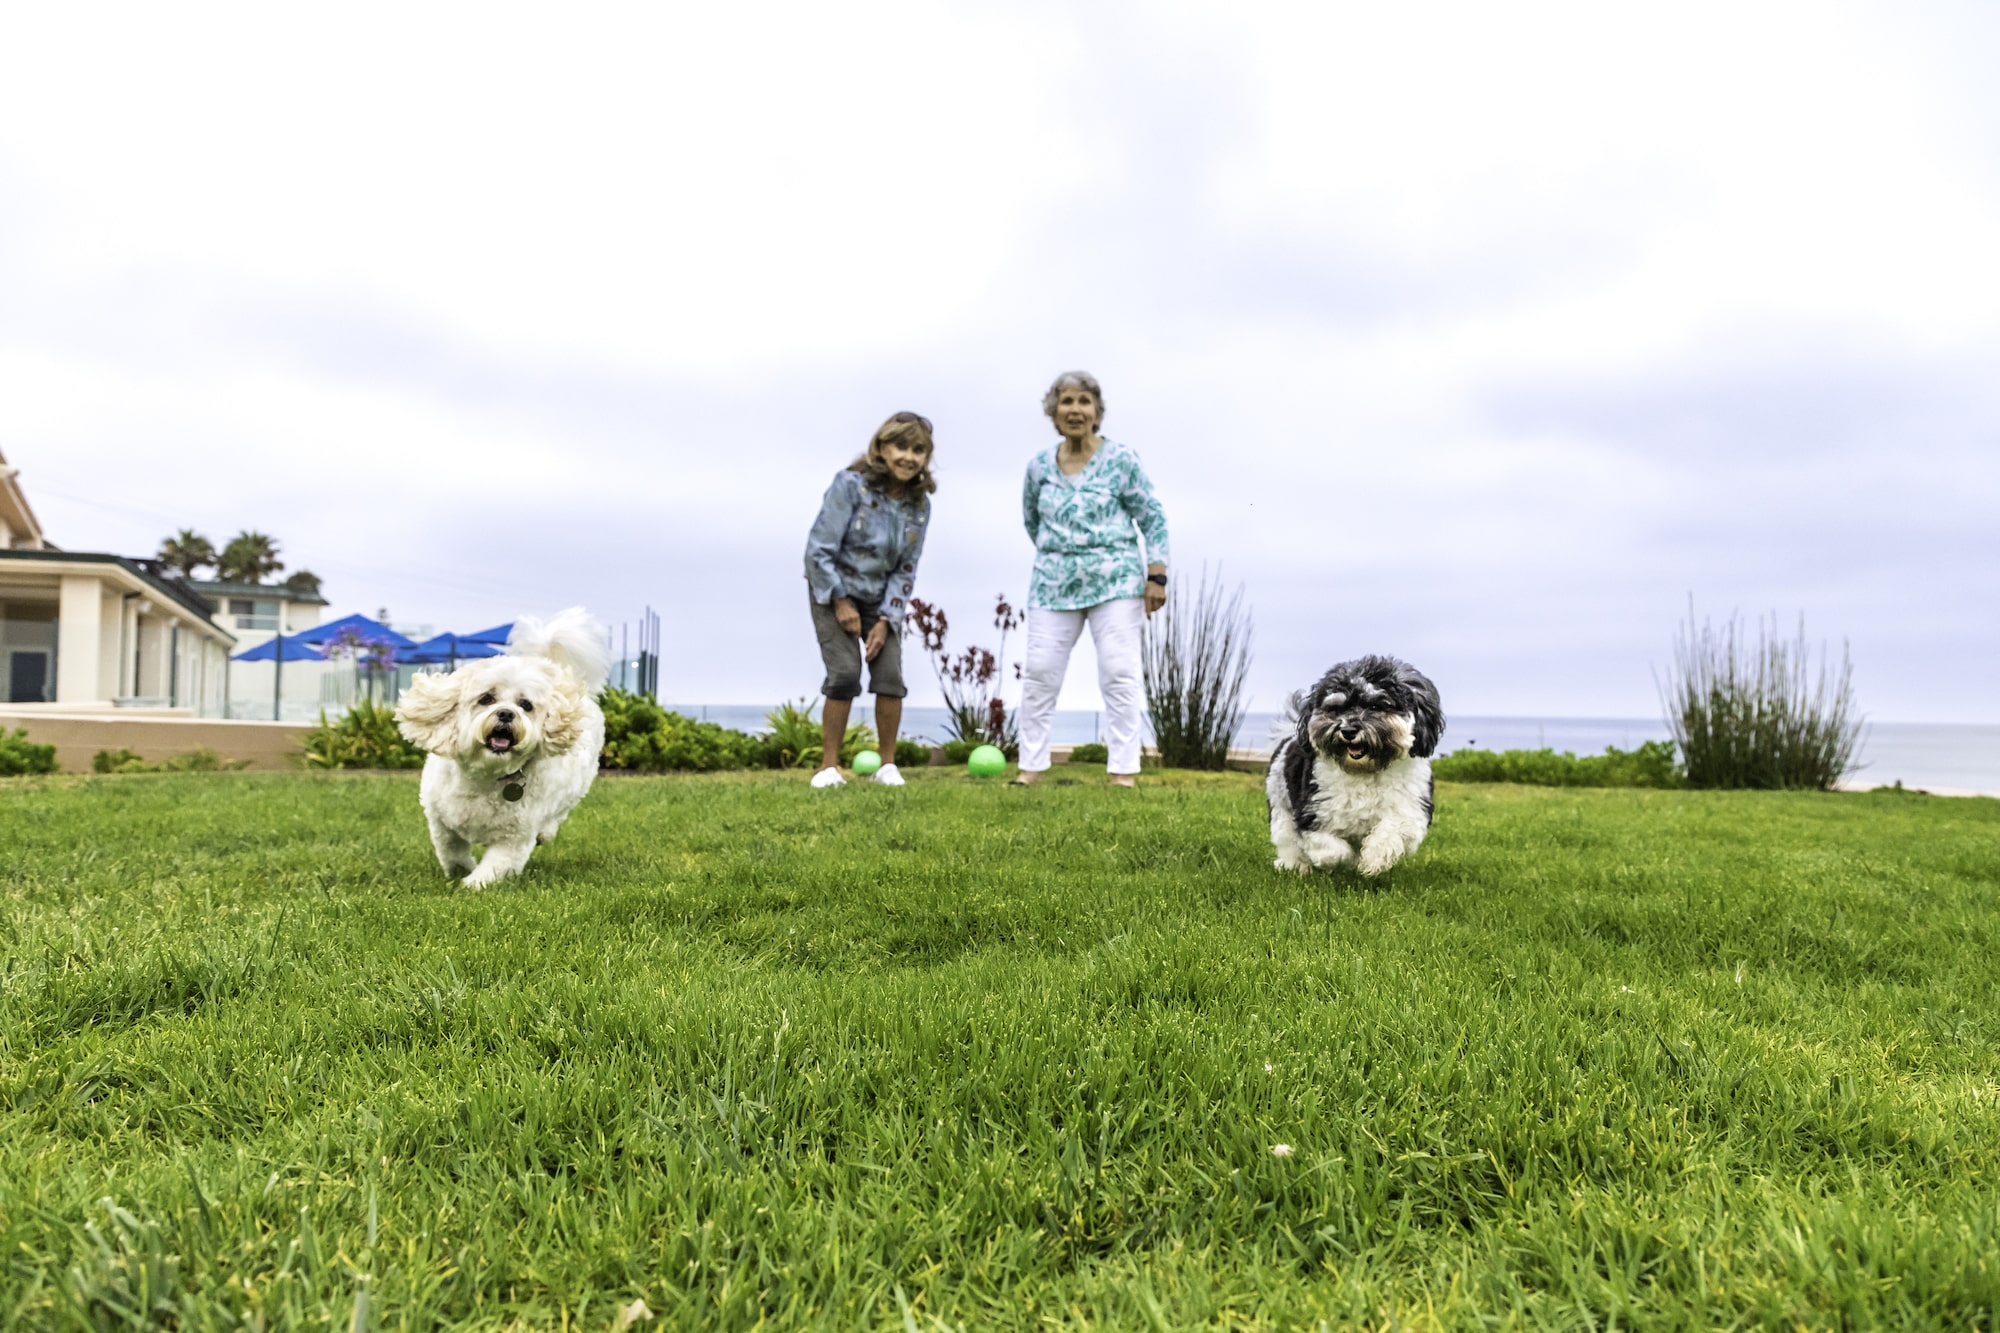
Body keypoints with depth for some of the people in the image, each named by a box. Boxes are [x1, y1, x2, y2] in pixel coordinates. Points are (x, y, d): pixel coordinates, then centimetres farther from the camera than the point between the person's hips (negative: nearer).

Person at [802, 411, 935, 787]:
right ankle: (829, 766, -4)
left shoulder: (919, 504, -5)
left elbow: (906, 570, -2)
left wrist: (886, 619, -9)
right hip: (833, 592, -4)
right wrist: (841, 602, -16)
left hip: (882, 599, 4)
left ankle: (888, 765, 5)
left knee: (890, 676, -9)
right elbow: (819, 549, -18)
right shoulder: (850, 485, -19)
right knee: (845, 674, -16)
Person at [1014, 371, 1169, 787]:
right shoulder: (1039, 465, 7)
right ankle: (1031, 769, 7)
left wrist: (1157, 576, -5)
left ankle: (1124, 772, -1)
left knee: (1119, 674, -6)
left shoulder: (1121, 459, -2)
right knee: (1039, 674, 0)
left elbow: (1152, 519, 1)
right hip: (1054, 584, 3)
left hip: (1114, 581, -3)